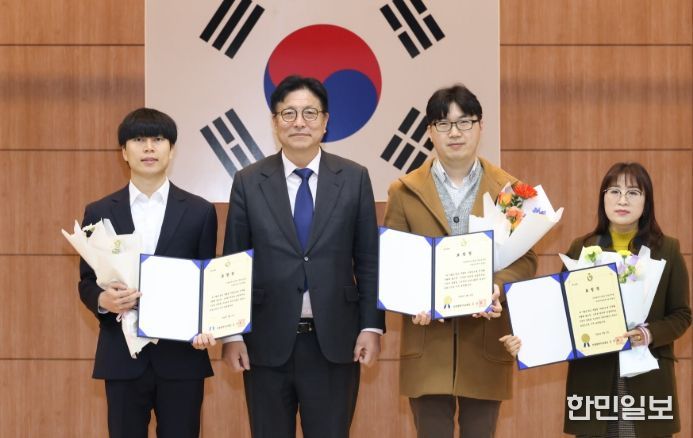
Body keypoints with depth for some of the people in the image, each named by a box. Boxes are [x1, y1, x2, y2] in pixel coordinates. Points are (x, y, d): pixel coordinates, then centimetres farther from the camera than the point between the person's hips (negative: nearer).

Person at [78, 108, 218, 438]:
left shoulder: (200, 212, 4)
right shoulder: (99, 213, 6)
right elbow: (86, 282, 8)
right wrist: (103, 299, -15)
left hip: (181, 355, -1)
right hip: (122, 357, 1)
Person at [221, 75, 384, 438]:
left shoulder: (354, 179, 2)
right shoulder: (248, 183, 2)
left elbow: (369, 260, 4)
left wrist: (372, 326, -3)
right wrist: (231, 334, -1)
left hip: (334, 342, 0)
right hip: (267, 343, 0)